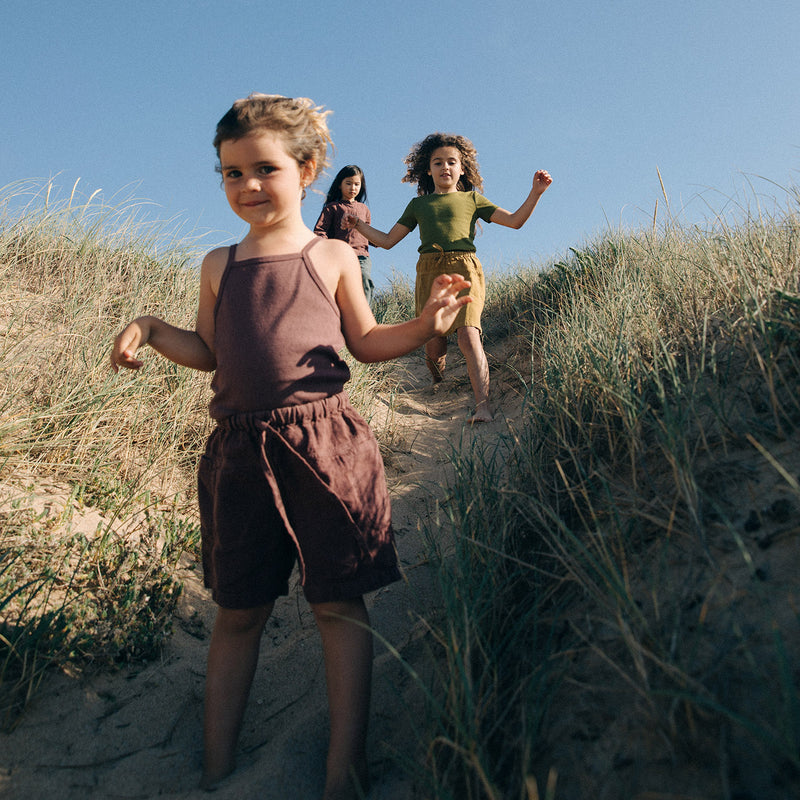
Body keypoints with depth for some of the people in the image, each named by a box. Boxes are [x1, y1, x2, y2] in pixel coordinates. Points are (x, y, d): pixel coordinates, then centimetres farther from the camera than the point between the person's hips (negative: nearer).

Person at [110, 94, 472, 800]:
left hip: (323, 442, -2)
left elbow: (366, 342, 11)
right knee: (238, 610, 10)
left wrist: (426, 323, -5)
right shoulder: (219, 265, 13)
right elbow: (209, 352, 19)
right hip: (239, 450, 3)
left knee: (339, 603, 2)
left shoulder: (333, 257, 5)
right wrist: (150, 330, 5)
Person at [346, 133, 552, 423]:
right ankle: (439, 388, 31)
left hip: (464, 268, -2)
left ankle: (482, 404, -27)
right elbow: (387, 240, 24)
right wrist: (359, 225, 11)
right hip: (429, 272, 2)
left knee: (468, 334, -22)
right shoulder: (418, 205, 23)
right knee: (433, 345, -2)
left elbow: (514, 221, 14)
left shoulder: (472, 198, 19)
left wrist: (535, 192, 2)